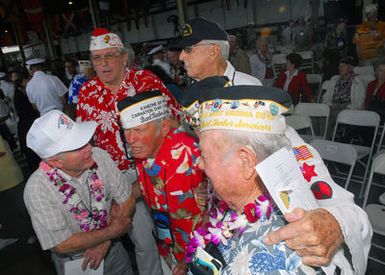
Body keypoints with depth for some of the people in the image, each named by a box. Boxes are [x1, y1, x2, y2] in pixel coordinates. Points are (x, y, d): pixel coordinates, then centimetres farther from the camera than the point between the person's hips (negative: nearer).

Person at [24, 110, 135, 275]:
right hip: (73, 262, -3)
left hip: (113, 248, 3)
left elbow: (127, 201, -11)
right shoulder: (37, 189, -28)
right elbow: (62, 245, -24)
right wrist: (111, 231, -19)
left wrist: (105, 243, -17)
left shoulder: (99, 157, -20)